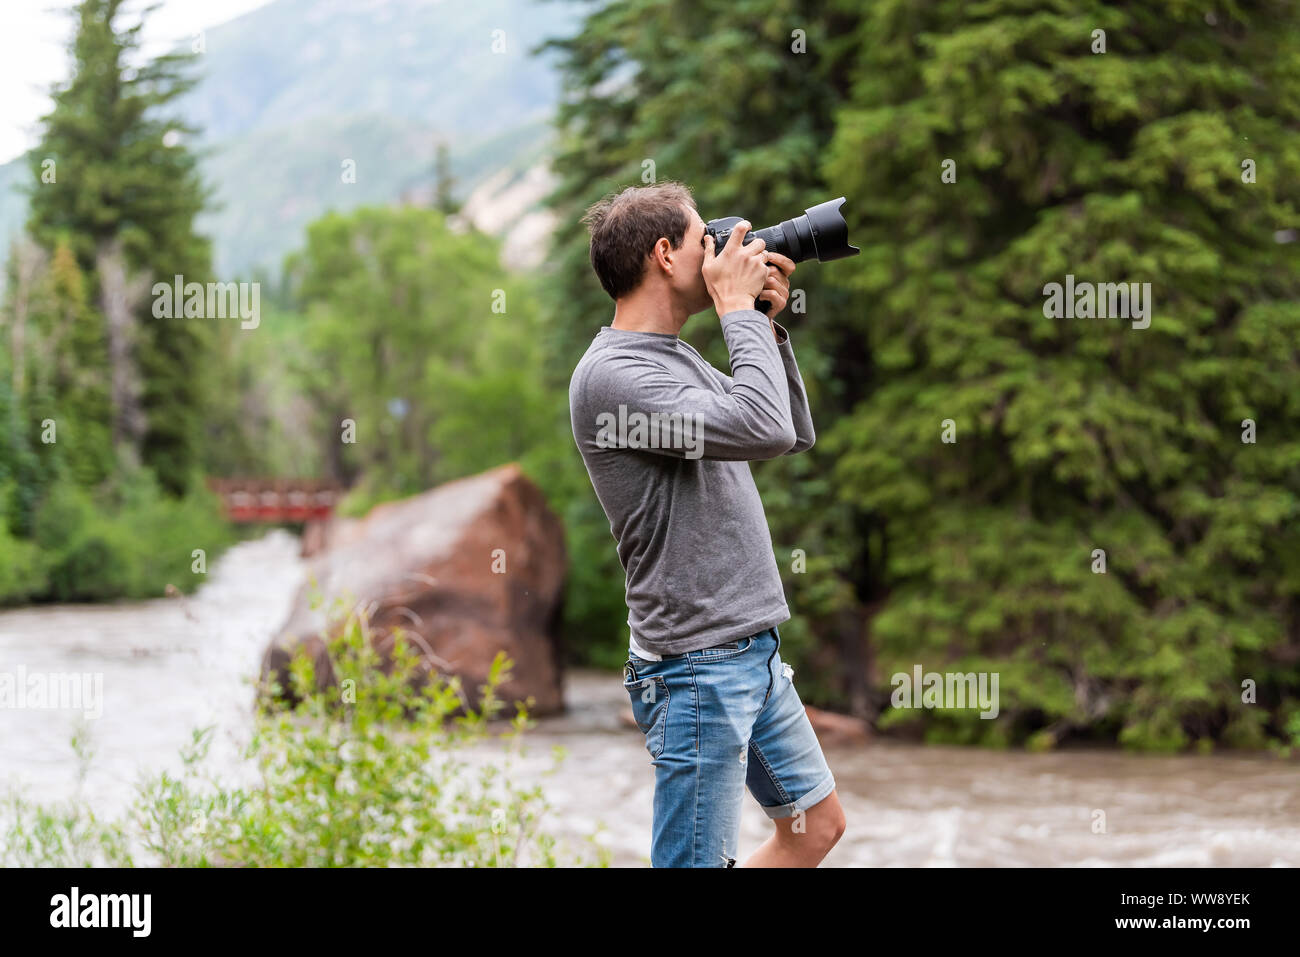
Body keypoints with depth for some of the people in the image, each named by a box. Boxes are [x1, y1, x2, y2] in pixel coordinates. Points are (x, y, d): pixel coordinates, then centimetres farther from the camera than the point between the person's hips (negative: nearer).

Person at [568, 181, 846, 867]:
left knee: (817, 823, 19)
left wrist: (770, 325, 9)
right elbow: (764, 429, -27)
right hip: (698, 667, -10)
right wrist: (739, 310, -15)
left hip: (755, 654, 10)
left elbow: (795, 436, 19)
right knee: (697, 861, -7)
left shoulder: (682, 359, 13)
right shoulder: (609, 374, -18)